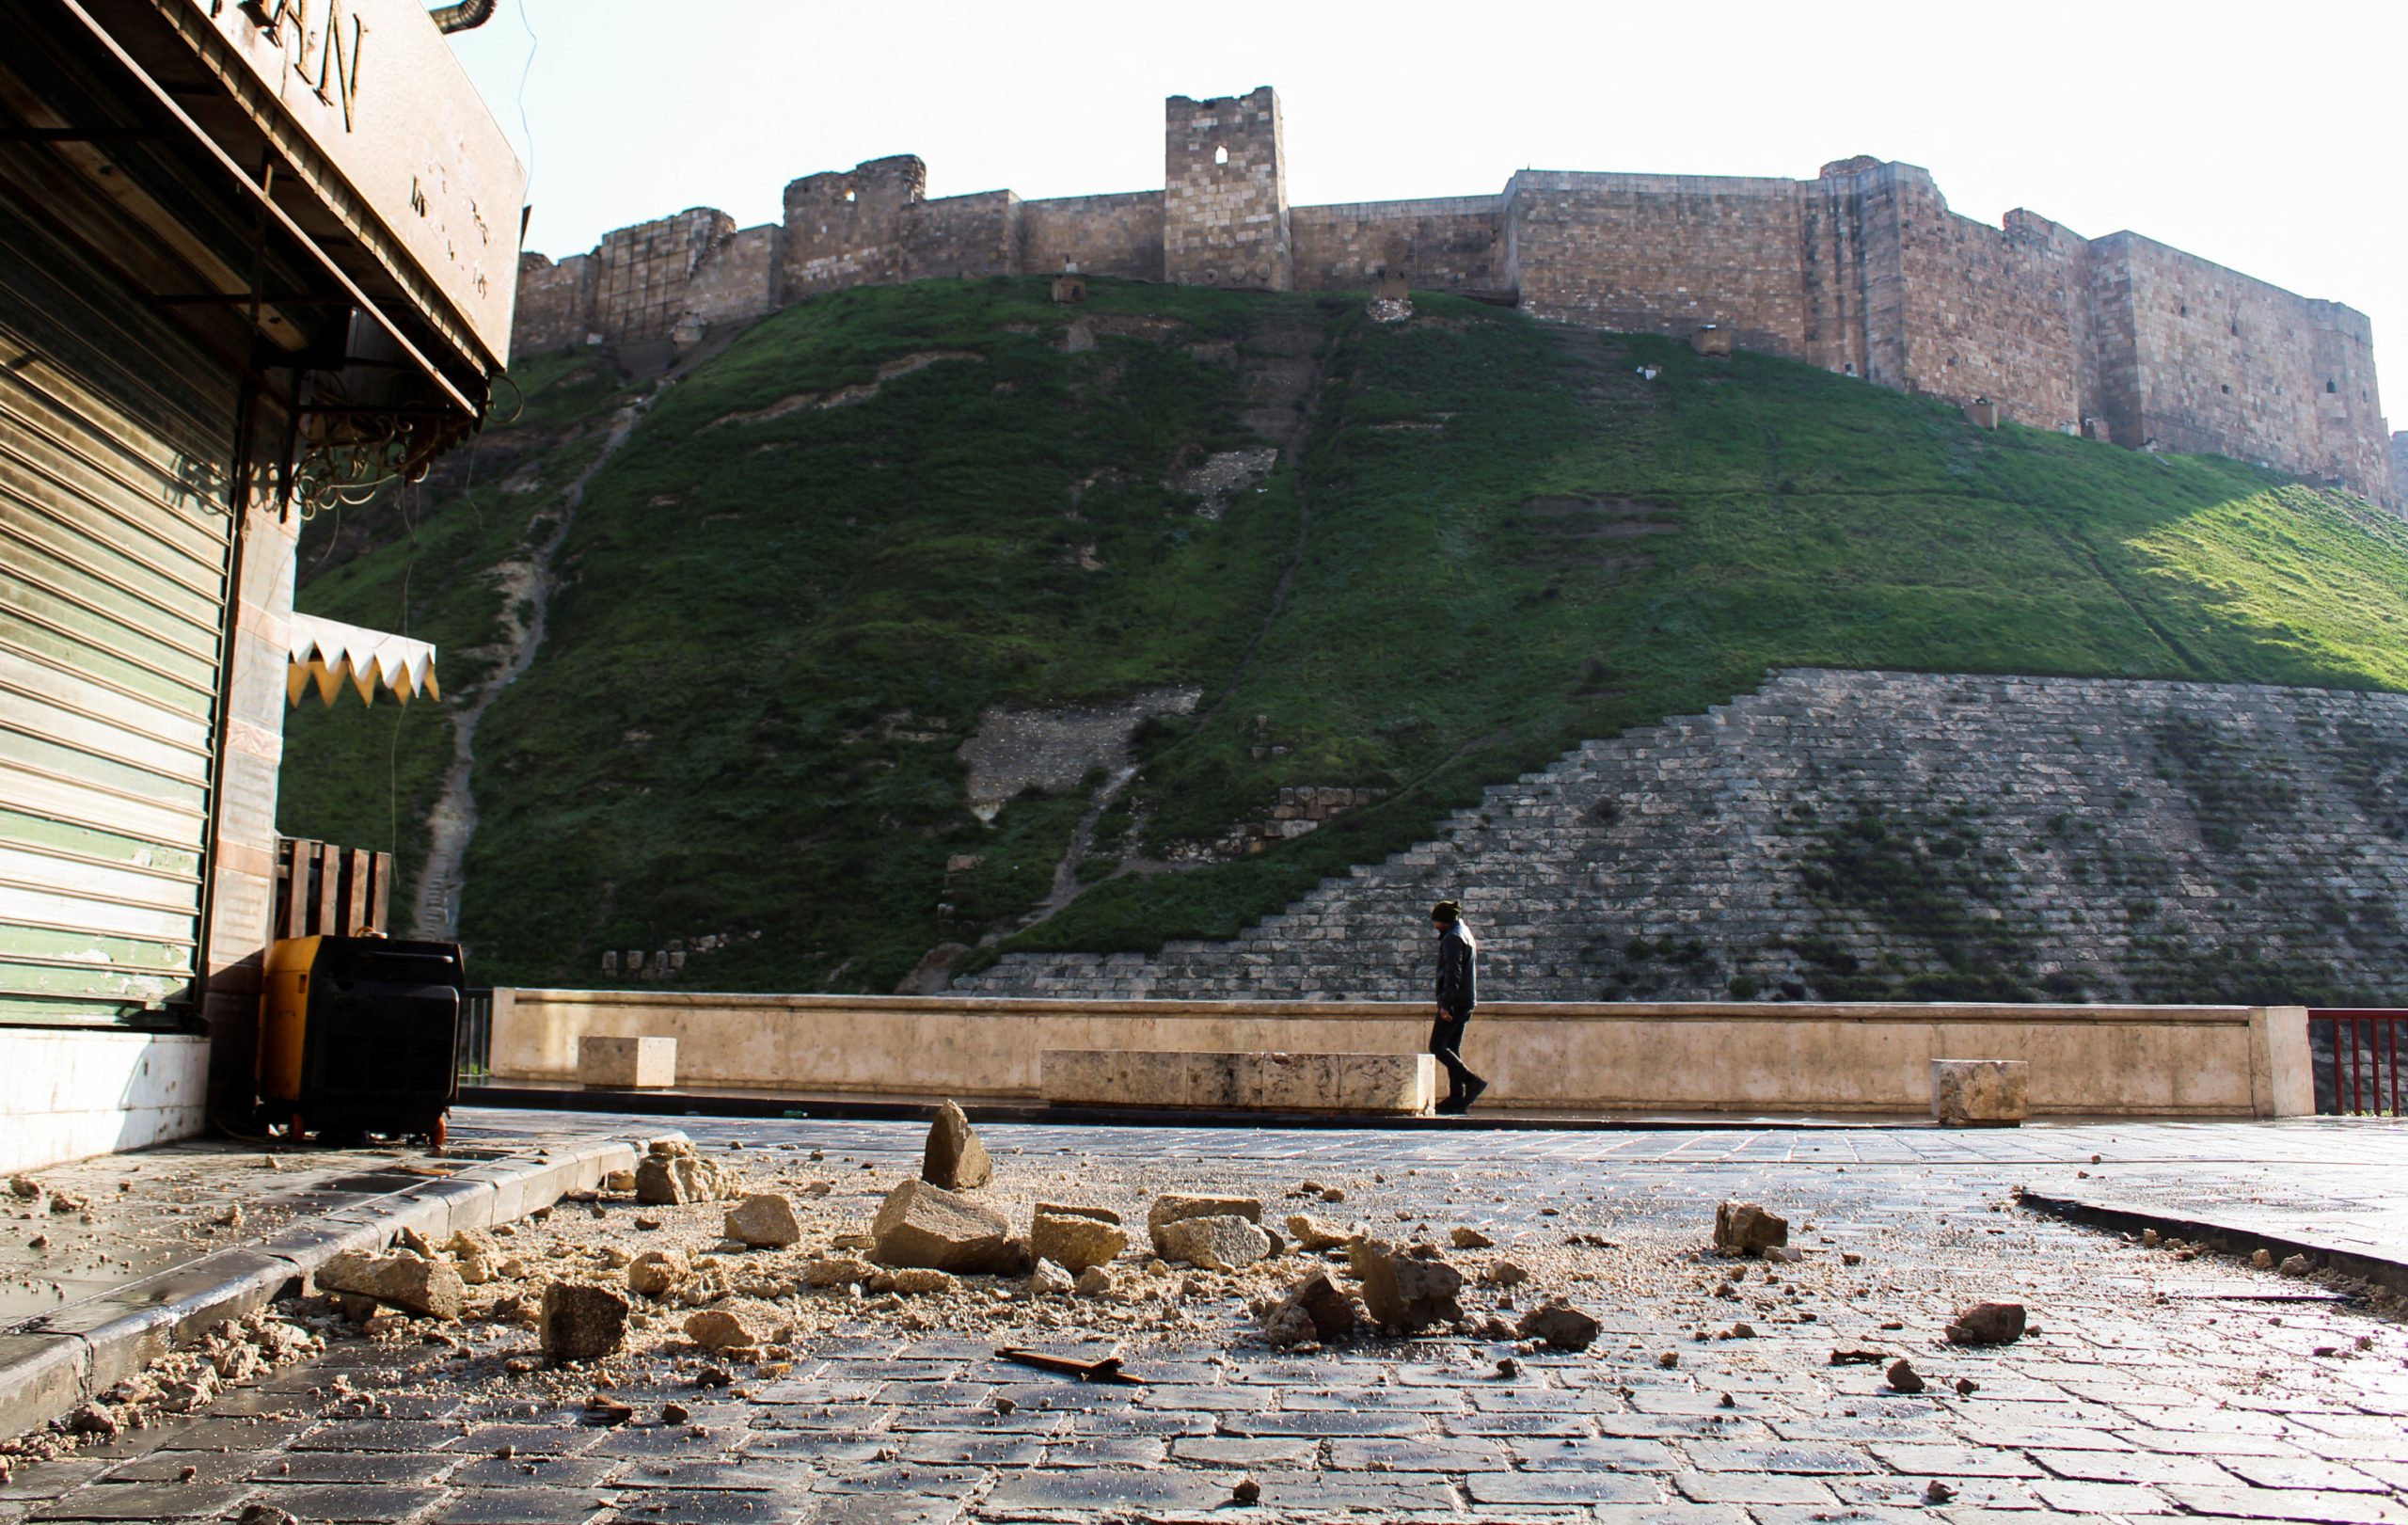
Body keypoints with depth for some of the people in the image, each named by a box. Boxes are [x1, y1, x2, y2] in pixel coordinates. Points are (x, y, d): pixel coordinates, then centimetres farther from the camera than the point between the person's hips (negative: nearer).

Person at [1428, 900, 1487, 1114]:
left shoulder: (1452, 938, -12)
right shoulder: (1466, 934, 19)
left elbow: (1452, 974, -20)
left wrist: (1445, 1004, -22)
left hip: (1455, 1001, -10)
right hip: (1466, 1001, 10)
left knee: (1437, 1046, -9)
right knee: (1452, 1048, 10)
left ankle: (1472, 1081, -16)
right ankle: (1457, 1098, 7)